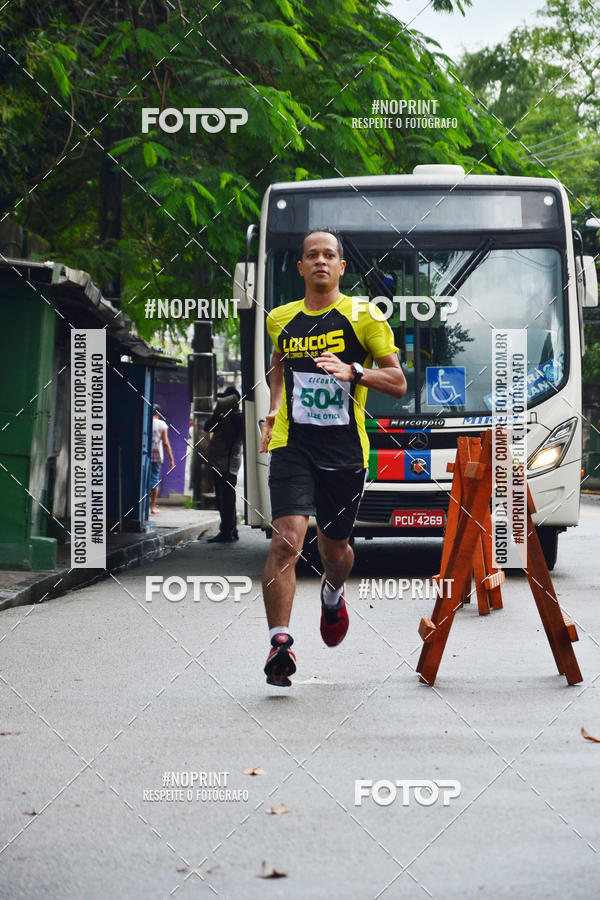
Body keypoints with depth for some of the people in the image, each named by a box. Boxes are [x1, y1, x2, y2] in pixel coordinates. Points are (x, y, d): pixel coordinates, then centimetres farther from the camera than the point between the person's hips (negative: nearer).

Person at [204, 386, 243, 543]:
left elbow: (228, 436, -18)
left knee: (226, 500, -11)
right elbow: (207, 427, 9)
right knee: (223, 500, 13)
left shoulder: (239, 418, -6)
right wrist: (217, 412, 1)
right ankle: (231, 531, 19)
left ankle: (226, 533, -12)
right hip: (218, 464, 10)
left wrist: (225, 417, -16)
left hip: (228, 464, -10)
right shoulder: (224, 417, 21)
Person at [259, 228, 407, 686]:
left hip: (345, 450, -1)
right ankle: (279, 641, -20)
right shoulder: (281, 320, 9)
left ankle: (333, 593, 51)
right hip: (292, 445, 1)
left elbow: (398, 382, -3)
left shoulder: (363, 316, -2)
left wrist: (352, 371, -20)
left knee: (335, 548, 15)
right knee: (287, 541, -19)